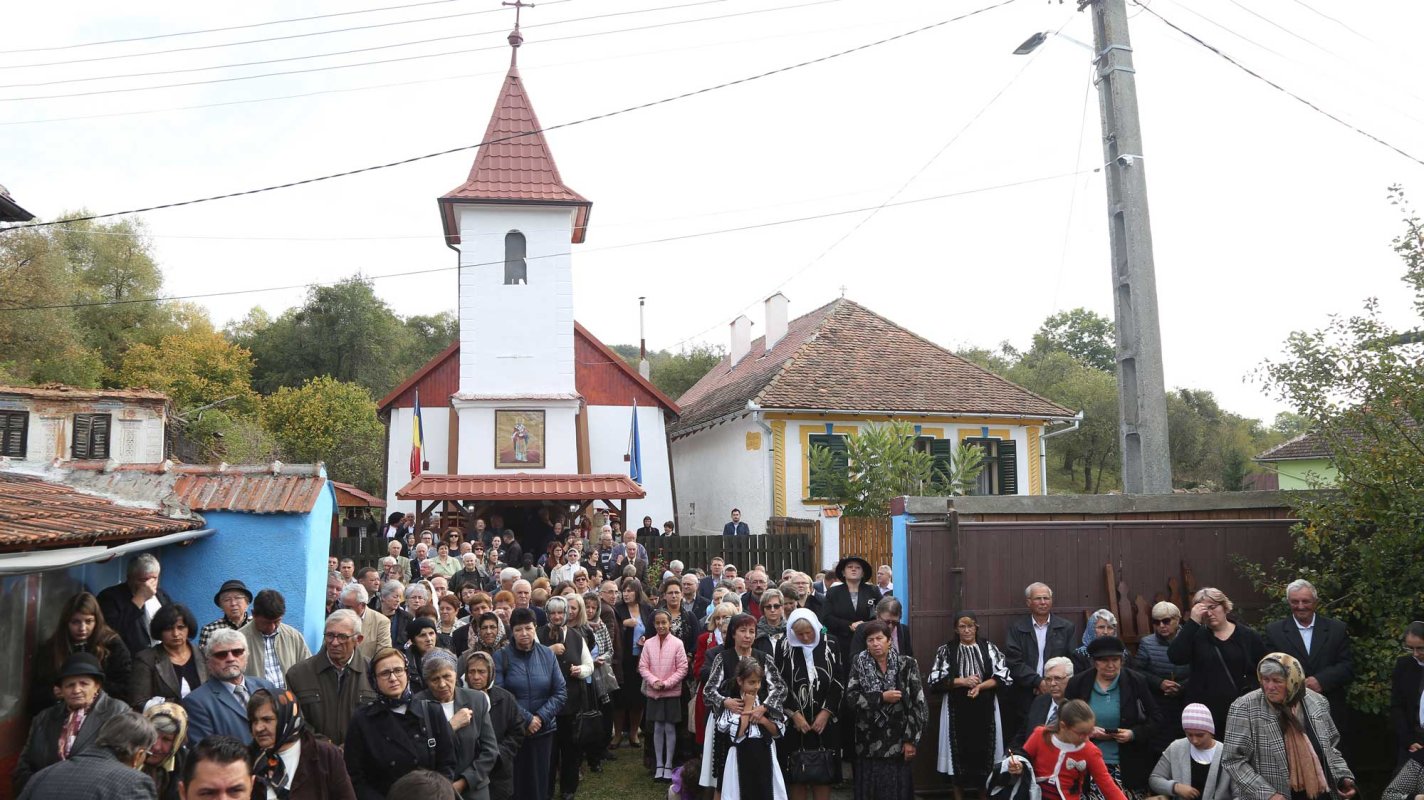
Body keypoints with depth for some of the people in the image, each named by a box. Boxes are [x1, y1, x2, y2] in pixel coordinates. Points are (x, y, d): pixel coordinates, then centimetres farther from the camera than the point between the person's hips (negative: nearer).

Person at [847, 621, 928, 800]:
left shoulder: (907, 664, -3)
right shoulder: (859, 663, 2)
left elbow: (918, 703, -5)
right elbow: (851, 696, -7)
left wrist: (911, 740, -8)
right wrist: (881, 697, -15)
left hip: (898, 742, -1)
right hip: (869, 742, 1)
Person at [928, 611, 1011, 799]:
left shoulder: (989, 648, 6)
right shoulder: (946, 650, 2)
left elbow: (1003, 676, -1)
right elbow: (935, 681, -4)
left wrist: (980, 686, -15)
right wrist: (962, 681, -14)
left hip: (984, 711, 1)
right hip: (957, 711, 0)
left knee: (984, 752, 3)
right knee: (958, 753, 4)